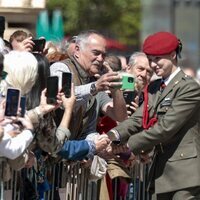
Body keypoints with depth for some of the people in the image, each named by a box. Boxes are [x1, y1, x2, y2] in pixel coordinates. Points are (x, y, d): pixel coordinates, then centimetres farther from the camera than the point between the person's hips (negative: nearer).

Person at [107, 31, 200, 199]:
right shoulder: (154, 88, 17)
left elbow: (166, 127, -17)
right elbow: (138, 119, 5)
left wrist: (129, 145, -16)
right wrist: (115, 135, -16)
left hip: (184, 171, -8)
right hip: (161, 170, 8)